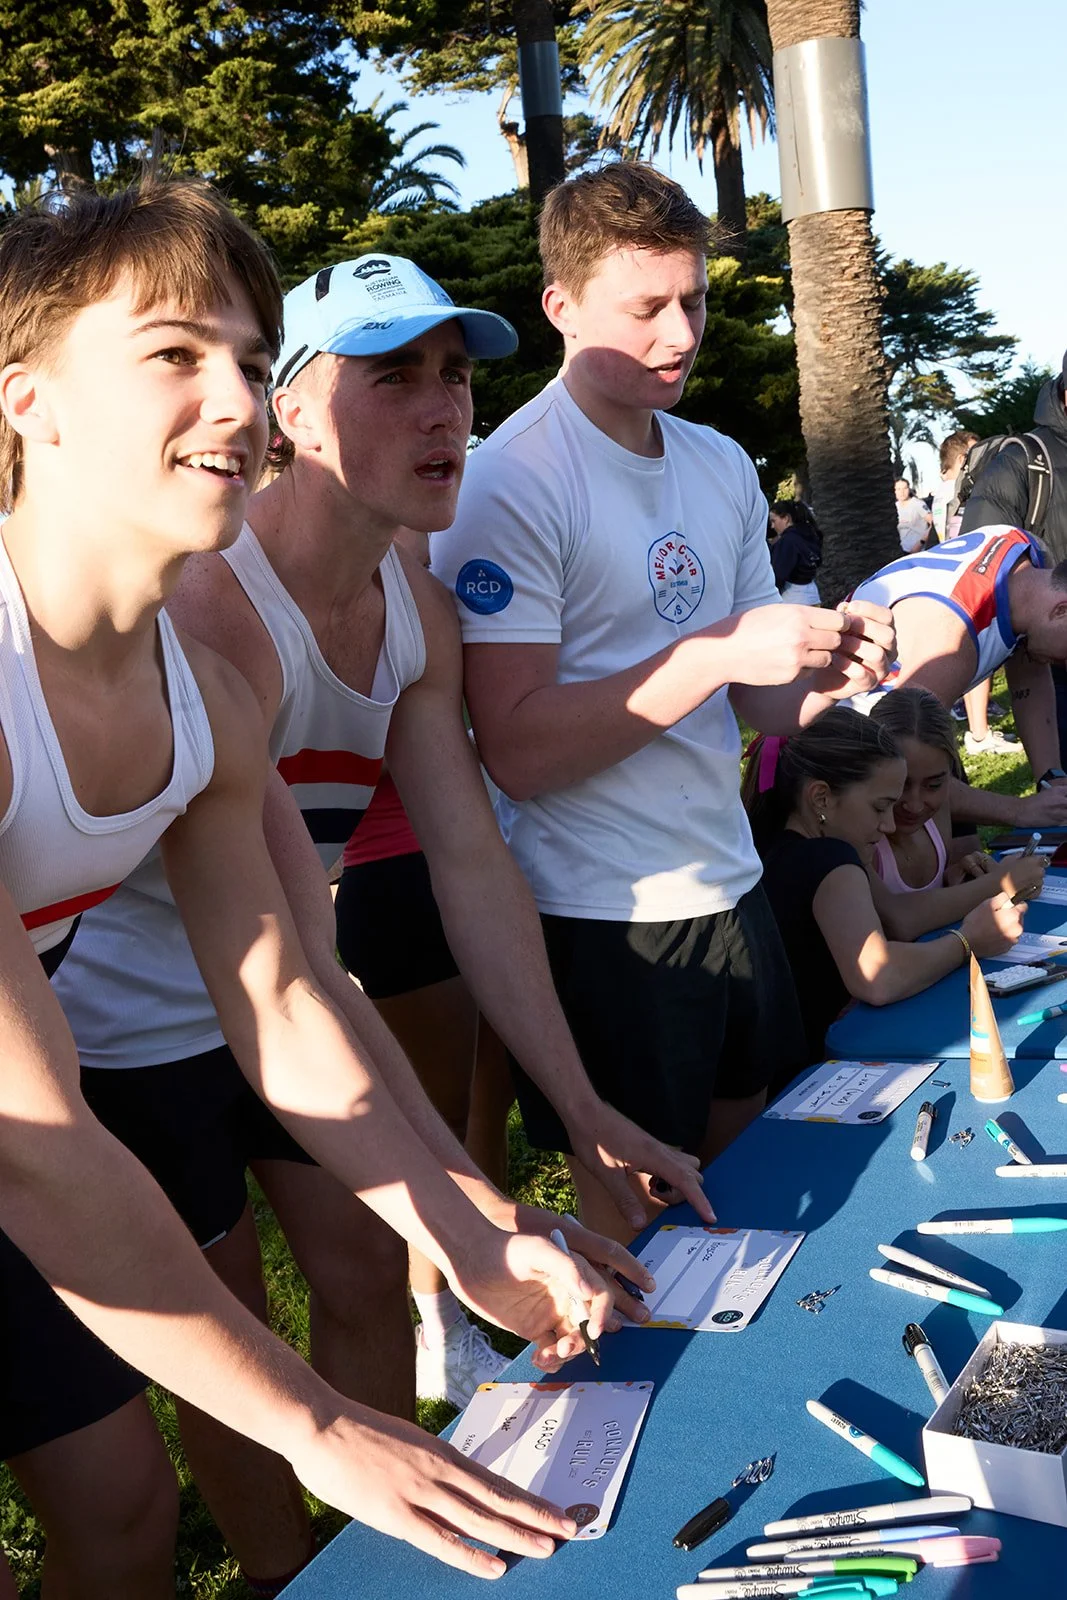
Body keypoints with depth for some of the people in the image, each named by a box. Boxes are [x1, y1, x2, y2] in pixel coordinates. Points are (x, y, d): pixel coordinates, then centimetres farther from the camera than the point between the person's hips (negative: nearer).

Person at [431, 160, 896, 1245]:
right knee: (638, 1242, 9)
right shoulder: (508, 485, -14)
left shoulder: (723, 466, 10)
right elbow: (517, 753, -20)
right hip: (600, 919, -7)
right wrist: (716, 653, -24)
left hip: (730, 887, 7)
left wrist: (823, 674, -8)